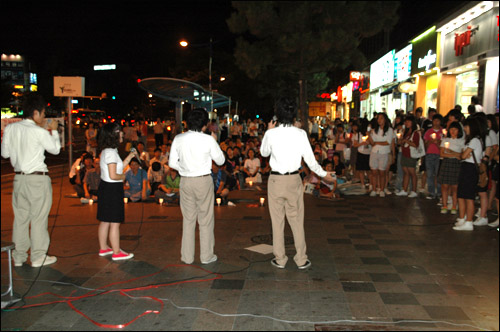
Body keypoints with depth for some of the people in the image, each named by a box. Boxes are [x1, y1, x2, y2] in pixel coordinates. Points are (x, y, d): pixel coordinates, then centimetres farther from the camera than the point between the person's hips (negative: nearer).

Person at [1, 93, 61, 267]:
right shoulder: (39, 132, -14)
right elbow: (55, 149, 1)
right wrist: (54, 130, 11)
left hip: (19, 178, 6)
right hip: (37, 179, -6)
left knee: (20, 217, 13)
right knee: (39, 218, 3)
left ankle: (19, 256, 22)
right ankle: (38, 256, 10)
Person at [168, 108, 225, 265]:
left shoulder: (178, 139, -2)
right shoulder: (208, 140, -10)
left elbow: (172, 163, 1)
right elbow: (220, 160, 1)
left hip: (185, 181, 3)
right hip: (204, 181, -3)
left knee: (188, 219, 12)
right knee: (205, 219, 8)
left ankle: (187, 256, 18)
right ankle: (206, 256, 15)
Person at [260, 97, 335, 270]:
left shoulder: (271, 134, -10)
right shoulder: (300, 134, -7)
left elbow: (264, 153, 9)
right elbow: (310, 159, -3)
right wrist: (324, 174, 12)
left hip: (276, 180, -1)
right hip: (294, 179, 1)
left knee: (277, 220, 9)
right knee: (297, 220, 10)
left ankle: (279, 259, 19)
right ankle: (301, 260, 18)